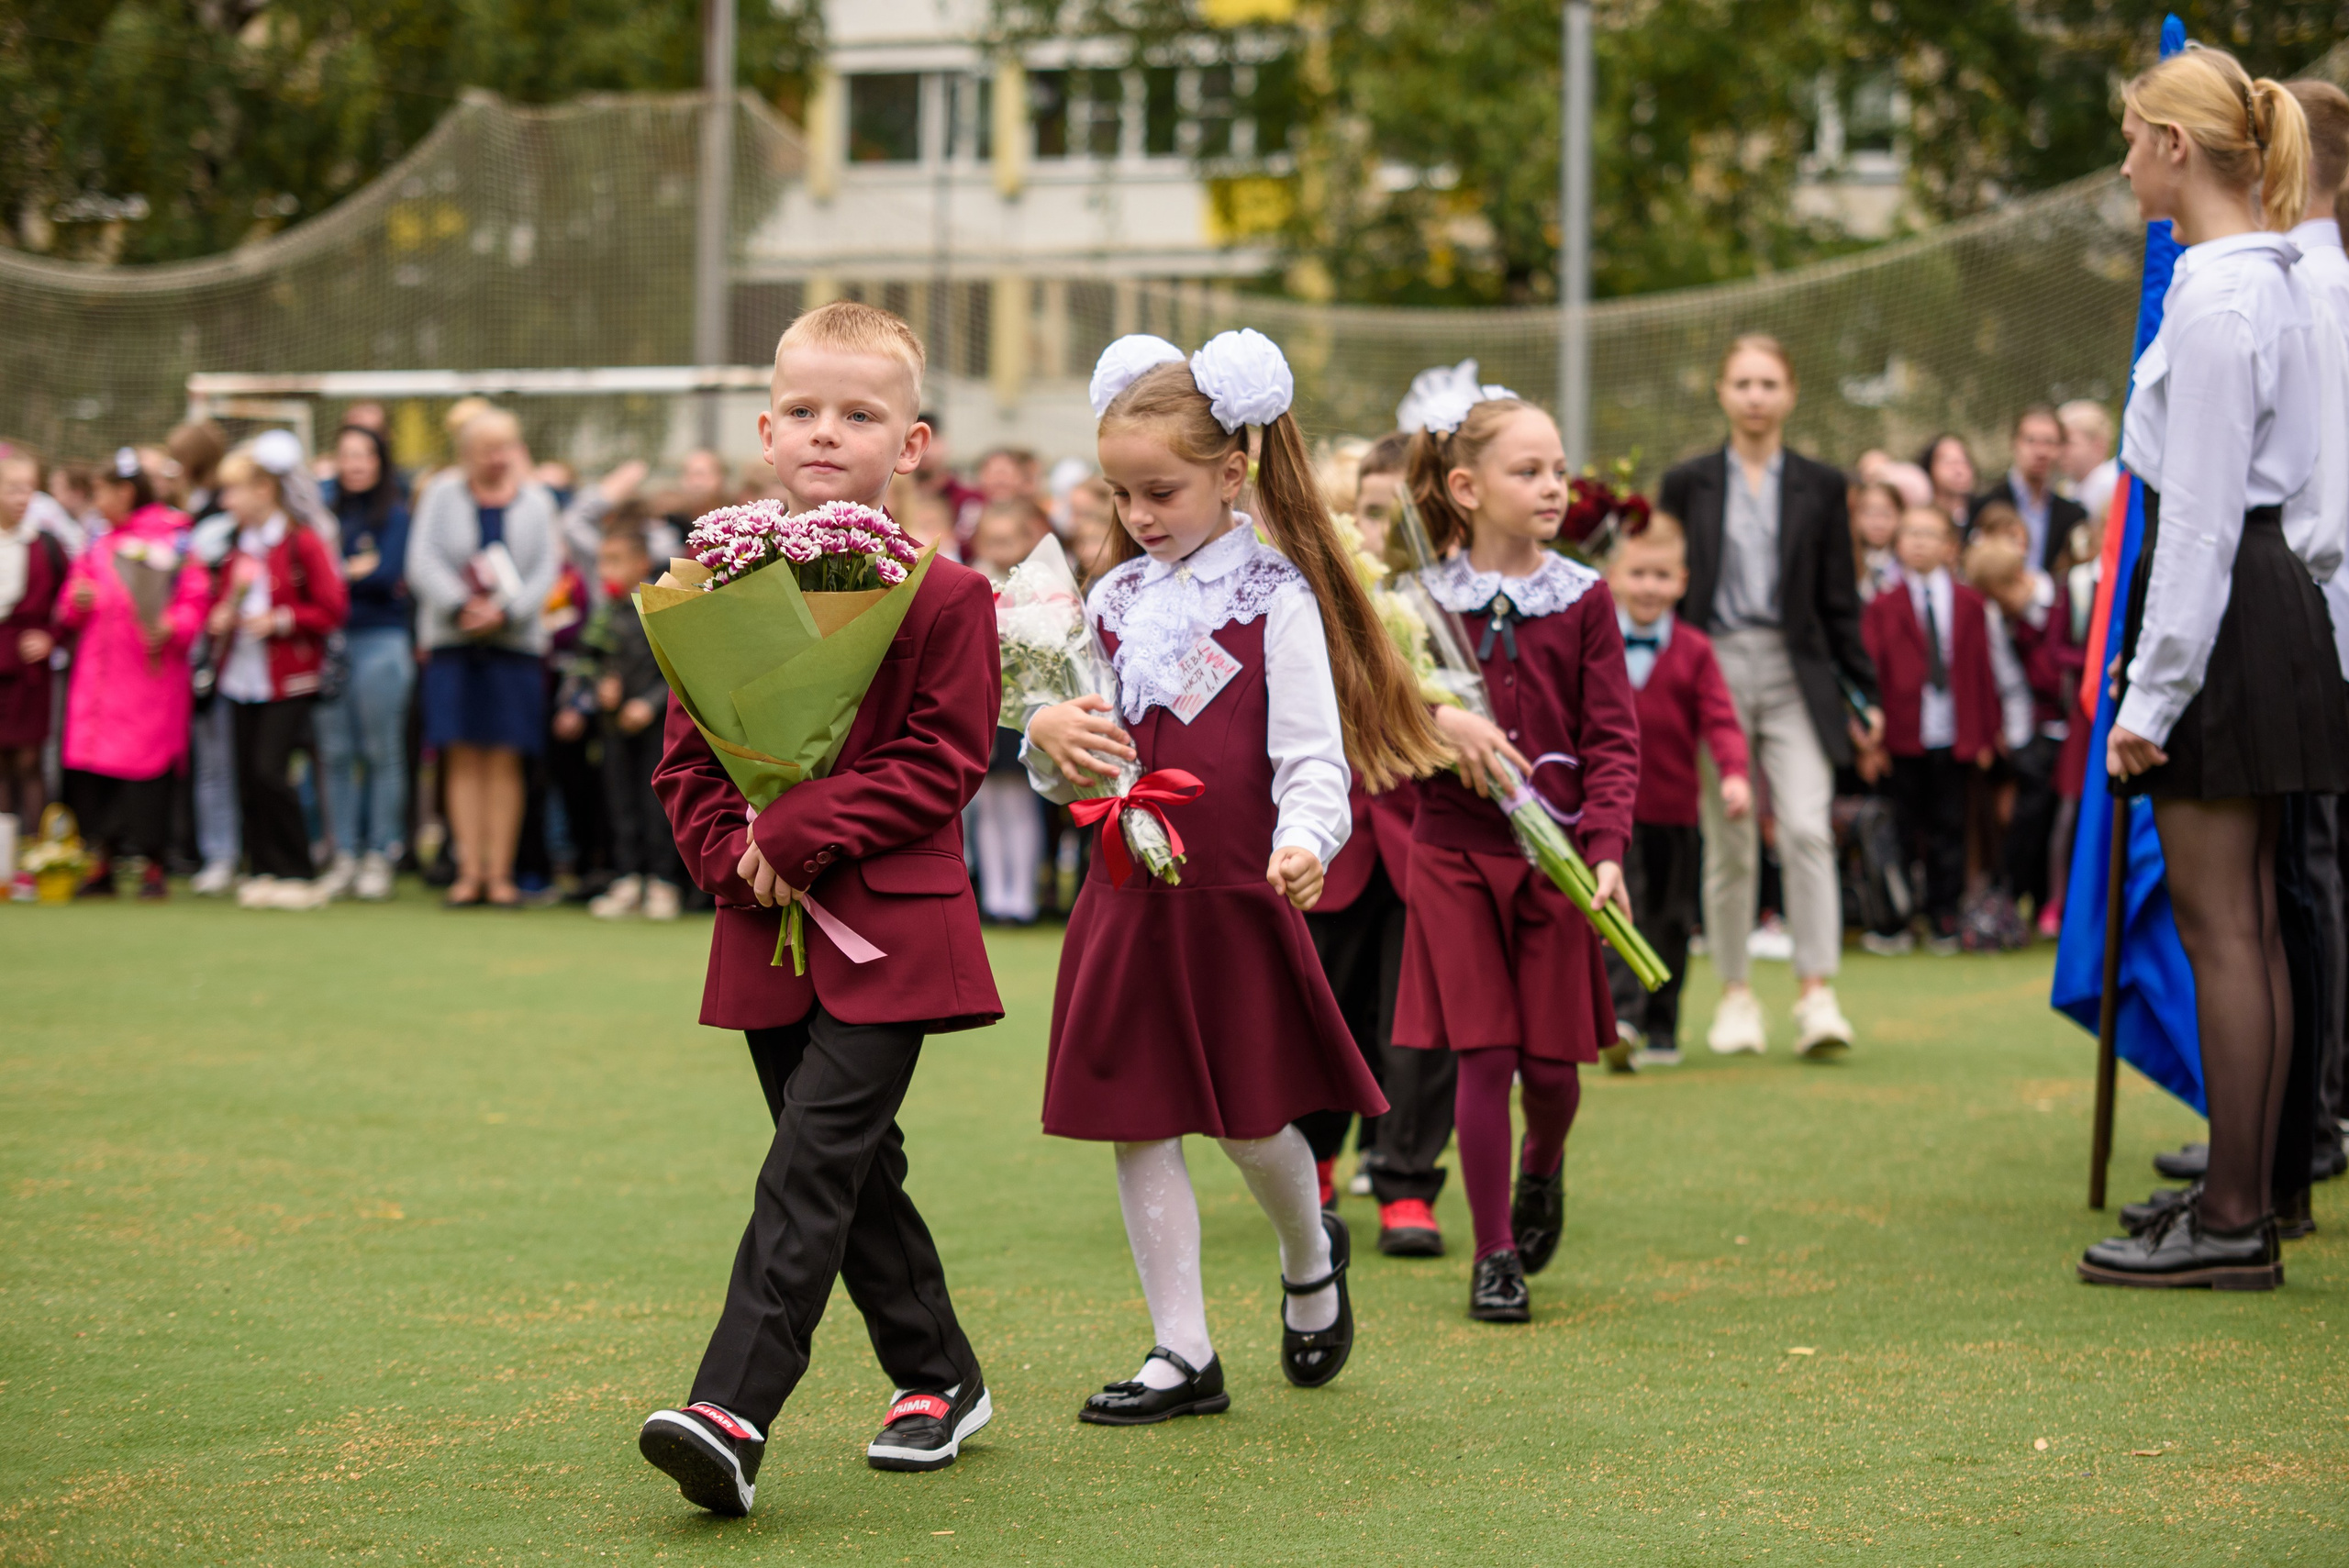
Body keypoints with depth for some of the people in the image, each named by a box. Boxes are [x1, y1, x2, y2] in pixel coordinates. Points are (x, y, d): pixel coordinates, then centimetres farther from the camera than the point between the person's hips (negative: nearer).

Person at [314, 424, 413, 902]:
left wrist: (336, 573, -4)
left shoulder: (395, 514, 2)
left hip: (380, 641, -4)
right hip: (330, 641, 4)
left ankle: (379, 857, 2)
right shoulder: (326, 509, 13)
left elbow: (388, 576, -8)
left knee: (382, 752, -2)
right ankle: (344, 855, 9)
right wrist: (357, 569, -5)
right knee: (335, 754, 3)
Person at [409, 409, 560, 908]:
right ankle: (469, 871, 2)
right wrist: (461, 606, -18)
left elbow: (546, 571, 0)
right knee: (463, 759, -2)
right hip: (452, 640, 0)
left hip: (514, 640, 0)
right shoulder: (443, 495, 5)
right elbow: (422, 561, -3)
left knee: (504, 760, -2)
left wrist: (504, 611, -15)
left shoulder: (536, 501, 8)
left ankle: (500, 872, 2)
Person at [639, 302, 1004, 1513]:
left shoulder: (943, 597, -5)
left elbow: (942, 762, -11)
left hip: (890, 930, -5)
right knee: (855, 1168, 13)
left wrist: (802, 833, -18)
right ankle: (939, 1380, 28)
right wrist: (736, 857, -7)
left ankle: (733, 1410, -18)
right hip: (770, 930, 6)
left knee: (811, 1163, -13)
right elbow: (686, 760, 11)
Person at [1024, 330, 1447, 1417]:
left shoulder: (1275, 598, -6)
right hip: (1127, 895, 5)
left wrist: (1304, 842, -31)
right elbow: (1067, 777, 14)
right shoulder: (1114, 601, 10)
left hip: (1234, 896, -5)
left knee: (1250, 1120, 4)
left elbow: (1313, 754, -11)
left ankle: (1310, 1260, 36)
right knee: (1138, 1124, 5)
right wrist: (1048, 738, -9)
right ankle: (1182, 1355, 14)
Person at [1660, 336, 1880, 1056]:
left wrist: (1864, 693, 6)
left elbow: (1840, 600, 10)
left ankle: (1816, 995, -13)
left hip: (1796, 675, 0)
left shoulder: (1820, 487, 9)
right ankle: (1735, 996, 14)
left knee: (1807, 830, -14)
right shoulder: (1687, 484, 8)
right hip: (1714, 667, 0)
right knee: (1727, 842, 4)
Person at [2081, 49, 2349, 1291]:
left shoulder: (2219, 301, -16)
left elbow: (2200, 514, -19)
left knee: (2218, 920, -5)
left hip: (2224, 617, -10)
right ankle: (2245, 1198, 19)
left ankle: (2233, 1222, -1)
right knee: (2243, 919, 13)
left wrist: (2152, 694, -17)